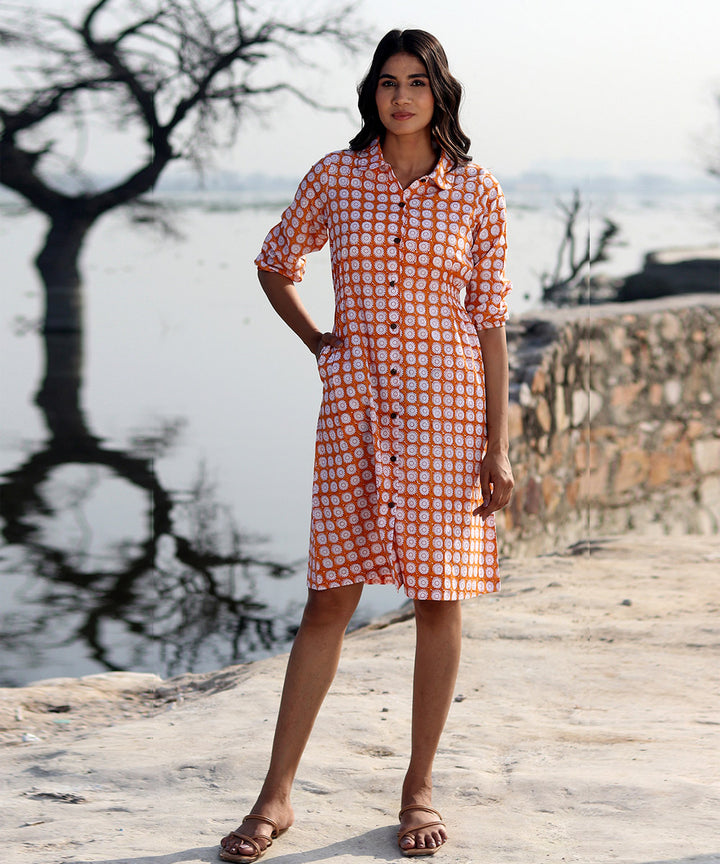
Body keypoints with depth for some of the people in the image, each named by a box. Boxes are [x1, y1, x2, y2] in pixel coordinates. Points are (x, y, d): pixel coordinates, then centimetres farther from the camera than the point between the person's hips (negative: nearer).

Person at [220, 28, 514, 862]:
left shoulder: (476, 191, 2)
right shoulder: (335, 176, 4)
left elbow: (489, 320, 2)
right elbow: (276, 263, 20)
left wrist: (497, 443, -1)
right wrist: (315, 342, 10)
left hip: (446, 403, 0)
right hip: (355, 405, 1)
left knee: (438, 596, 3)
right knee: (329, 599, 1)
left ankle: (419, 788, 17)